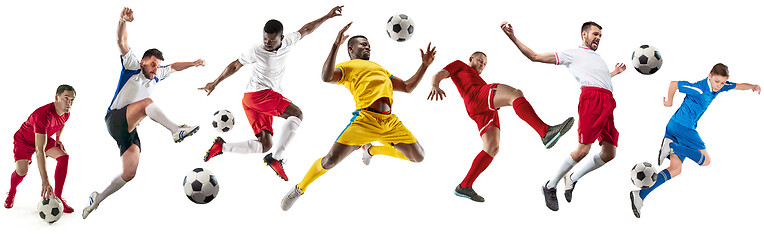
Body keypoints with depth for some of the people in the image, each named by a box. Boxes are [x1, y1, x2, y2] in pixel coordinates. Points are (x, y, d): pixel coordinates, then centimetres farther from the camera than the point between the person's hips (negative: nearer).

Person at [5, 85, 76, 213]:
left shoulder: (66, 113, -16)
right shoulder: (44, 115, -41)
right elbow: (39, 150, -47)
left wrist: (58, 138, -5)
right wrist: (45, 181, -53)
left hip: (44, 138, 6)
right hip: (24, 139, -6)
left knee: (64, 156, -16)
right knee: (22, 170, -24)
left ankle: (57, 198, -10)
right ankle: (11, 192, 12)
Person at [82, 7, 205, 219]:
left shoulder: (156, 75, 14)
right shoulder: (132, 67, -4)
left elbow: (173, 67, 34)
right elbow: (121, 42, -18)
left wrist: (192, 64, 23)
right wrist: (123, 20, -34)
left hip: (130, 129, 7)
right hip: (115, 120, -7)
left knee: (129, 173, -3)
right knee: (146, 102, -33)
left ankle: (97, 199, 12)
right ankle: (177, 130, -51)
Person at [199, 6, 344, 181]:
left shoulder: (287, 43, 4)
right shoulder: (257, 52, -9)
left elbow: (305, 30, 21)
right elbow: (235, 65, 6)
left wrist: (327, 17, 20)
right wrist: (215, 83, 14)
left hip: (267, 99, 7)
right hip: (256, 94, -7)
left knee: (265, 145, -2)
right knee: (296, 114, -23)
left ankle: (222, 147, 2)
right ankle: (276, 158, -29)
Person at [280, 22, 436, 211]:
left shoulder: (379, 68, 35)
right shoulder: (348, 67, 14)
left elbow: (408, 87, 36)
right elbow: (326, 77, -9)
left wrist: (425, 65, 28)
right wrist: (336, 45, -13)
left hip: (391, 122, 6)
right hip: (366, 118, -6)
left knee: (418, 157, 5)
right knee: (332, 159, -16)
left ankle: (372, 150, 25)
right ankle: (300, 189, 10)